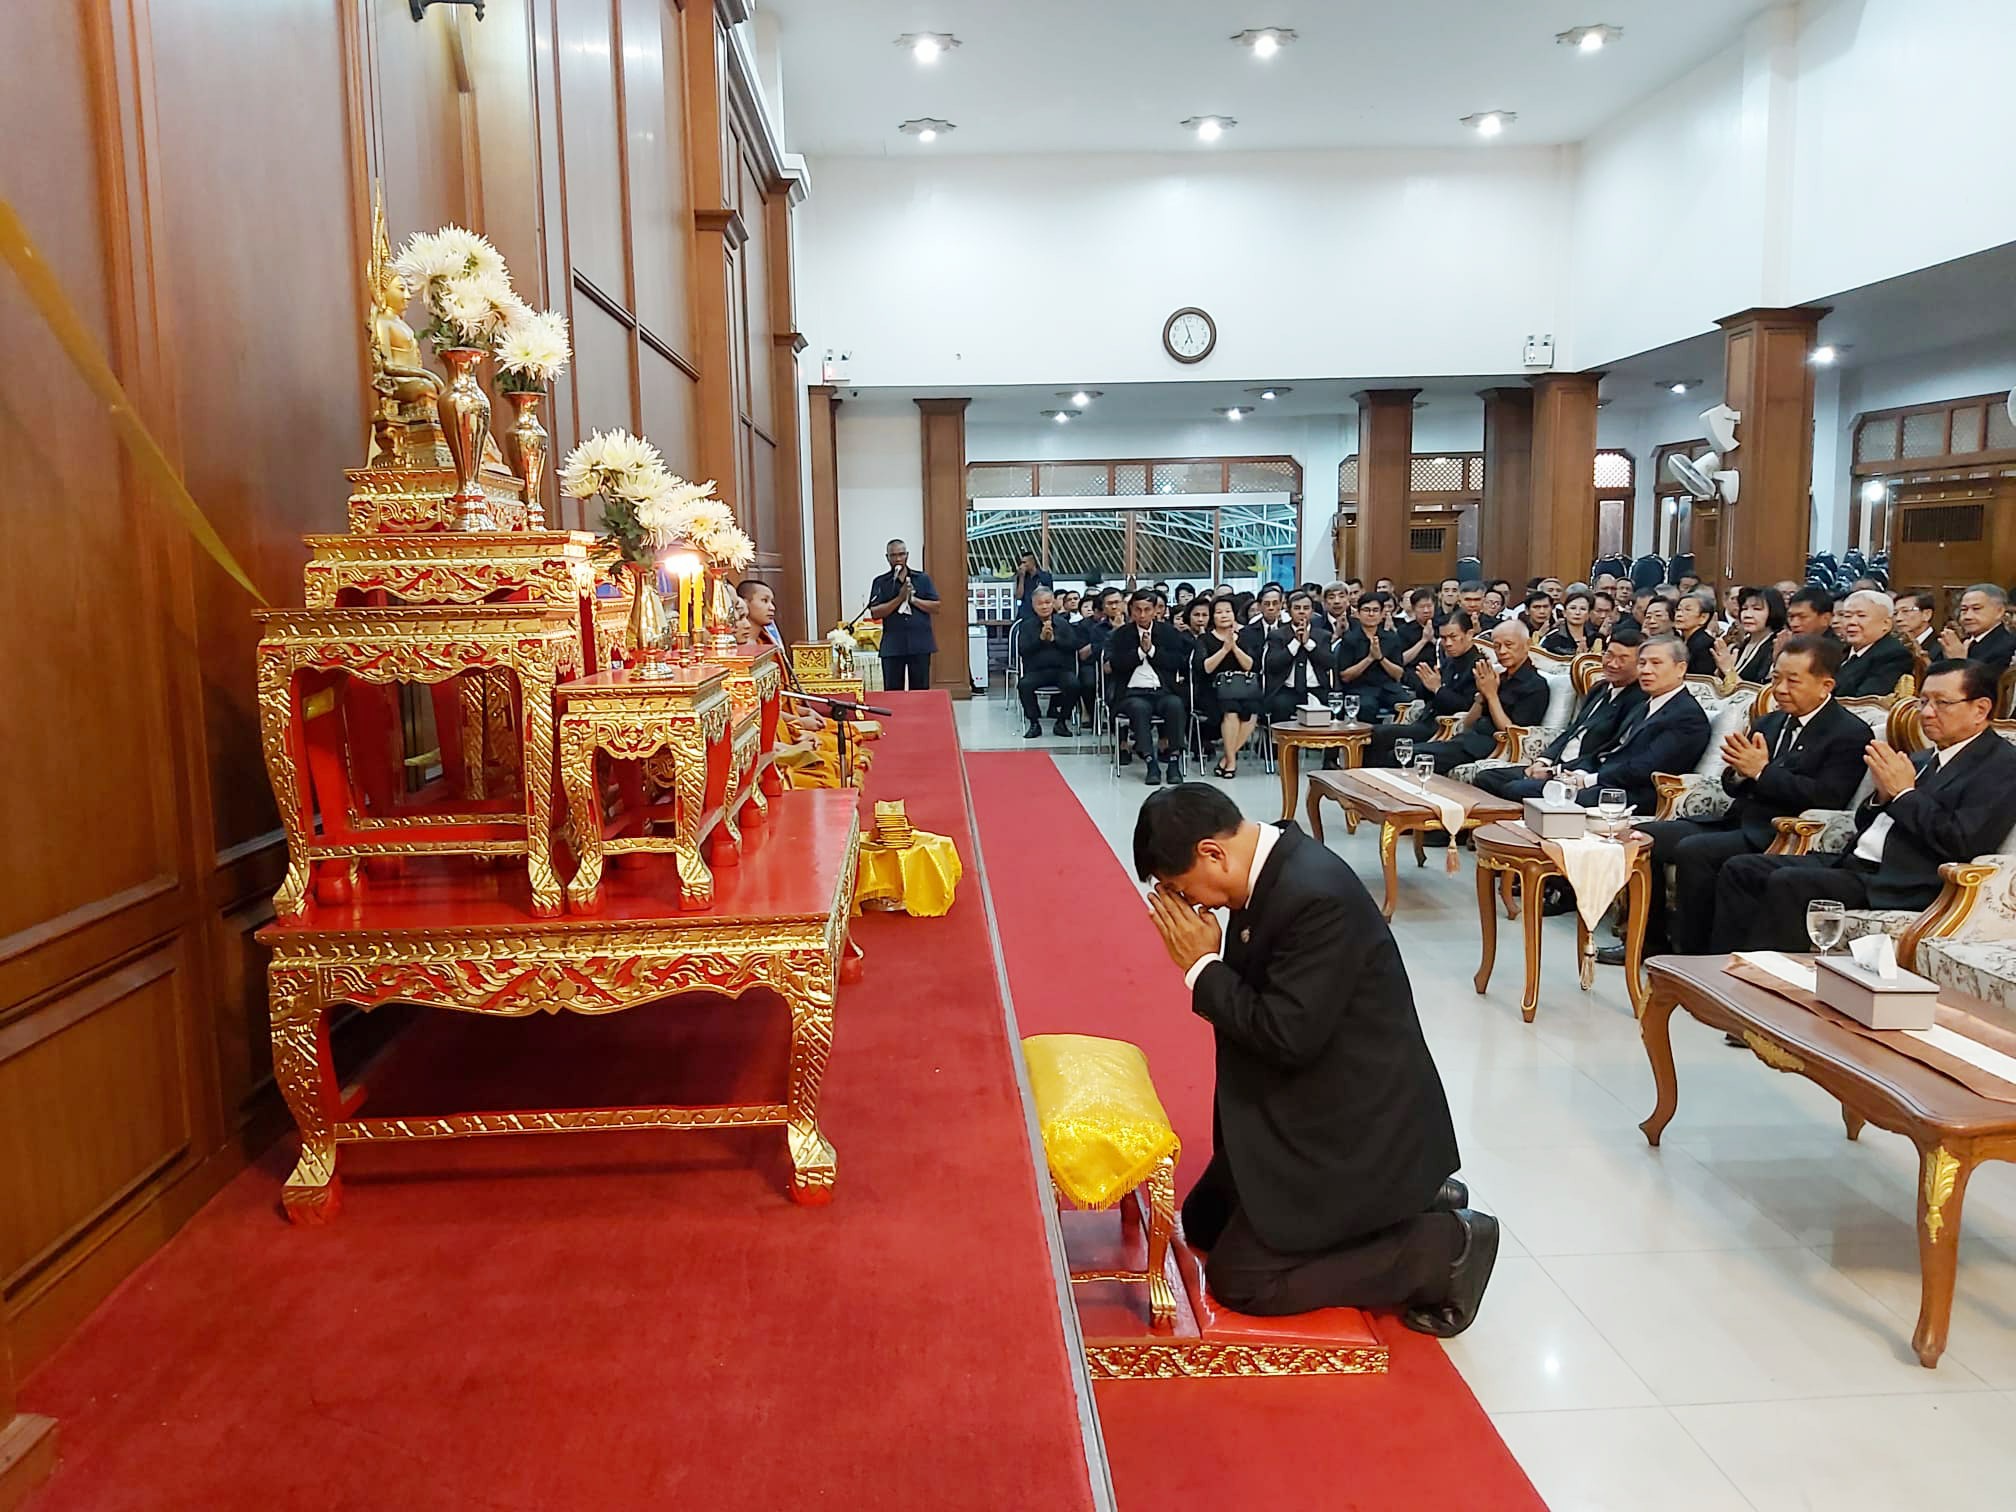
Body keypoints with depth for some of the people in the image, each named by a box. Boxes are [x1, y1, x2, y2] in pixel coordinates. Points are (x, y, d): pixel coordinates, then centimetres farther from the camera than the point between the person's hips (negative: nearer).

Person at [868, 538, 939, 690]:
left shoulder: (923, 579, 8)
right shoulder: (880, 583, 6)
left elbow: (935, 607, 2)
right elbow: (874, 613, -4)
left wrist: (913, 599, -10)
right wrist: (899, 598, -12)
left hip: (920, 645, 1)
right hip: (892, 647, -1)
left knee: (920, 691, 5)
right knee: (893, 693, 1)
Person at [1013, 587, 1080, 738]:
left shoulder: (1063, 624, 13)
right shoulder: (1027, 625, 11)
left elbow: (1073, 645, 0)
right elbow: (1023, 650, -3)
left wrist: (1054, 639, -11)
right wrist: (1041, 638, -12)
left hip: (1062, 669, 0)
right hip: (1036, 670, 0)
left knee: (1073, 684, -31)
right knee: (1024, 685, -32)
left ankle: (1061, 722, -11)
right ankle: (1034, 723, -14)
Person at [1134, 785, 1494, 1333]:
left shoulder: (1316, 896, -30)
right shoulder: (1270, 869, 0)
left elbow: (1288, 1035, -28)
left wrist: (1202, 966, -20)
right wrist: (1204, 964, -5)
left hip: (1356, 1128, -10)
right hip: (1309, 1113, 10)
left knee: (1237, 1278, -6)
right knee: (1205, 1223, 19)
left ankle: (1443, 1247, 3)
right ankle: (1405, 1205, 20)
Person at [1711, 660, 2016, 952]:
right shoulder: (1924, 760, 21)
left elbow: (1963, 842, -17)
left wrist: (1904, 793, -9)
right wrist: (1881, 795, 1)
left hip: (1904, 886, -9)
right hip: (1857, 864, 9)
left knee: (1788, 883, -29)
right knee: (1740, 870, -2)